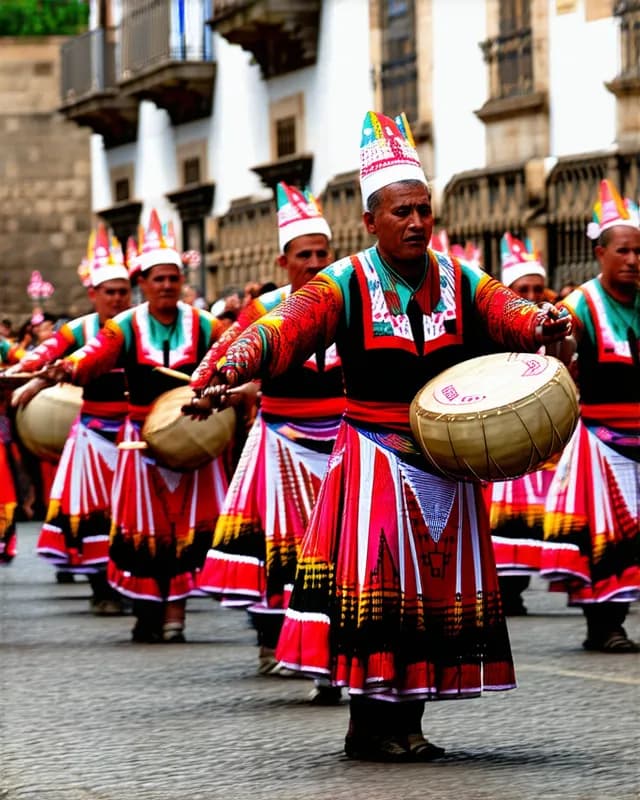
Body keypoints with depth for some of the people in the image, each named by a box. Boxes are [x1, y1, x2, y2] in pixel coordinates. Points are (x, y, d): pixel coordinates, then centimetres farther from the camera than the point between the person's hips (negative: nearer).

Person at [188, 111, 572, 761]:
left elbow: (508, 311, -13)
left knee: (436, 581, 5)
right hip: (373, 457, -4)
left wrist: (541, 325, -37)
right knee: (373, 581, -8)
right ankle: (369, 724, -1)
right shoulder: (345, 285, -4)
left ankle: (407, 719, 14)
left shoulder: (460, 283, 5)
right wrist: (234, 366, -39)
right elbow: (286, 326, -19)